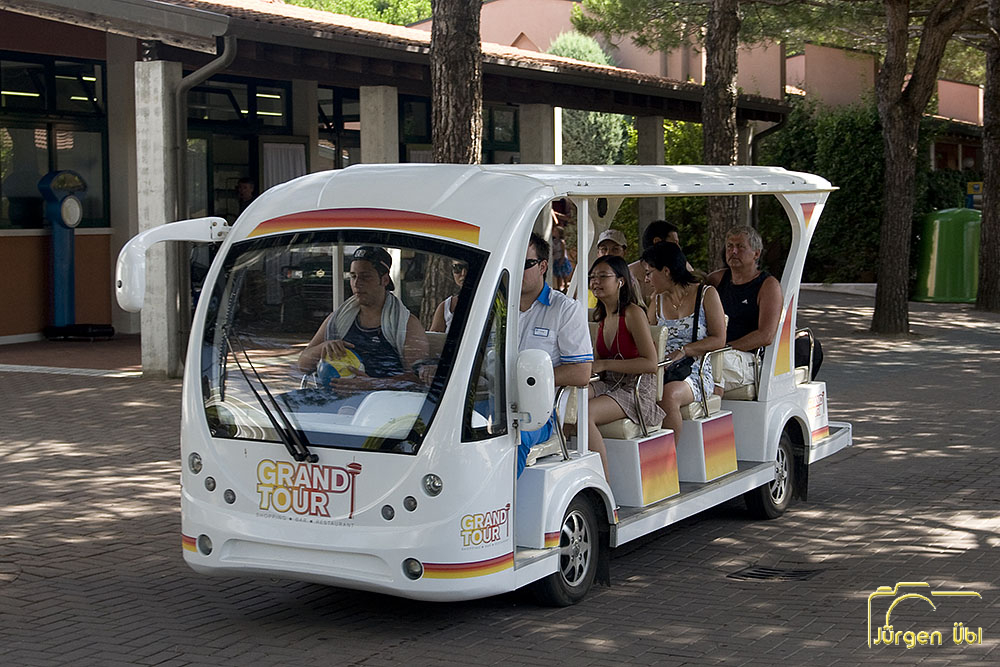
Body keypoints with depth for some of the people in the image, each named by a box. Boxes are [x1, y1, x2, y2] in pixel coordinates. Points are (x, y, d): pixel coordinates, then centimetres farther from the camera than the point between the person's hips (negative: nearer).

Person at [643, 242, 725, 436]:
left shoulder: (706, 294, 5)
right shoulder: (657, 300, 21)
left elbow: (719, 340, -2)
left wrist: (683, 351, -13)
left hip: (695, 372, -4)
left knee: (668, 395, -38)